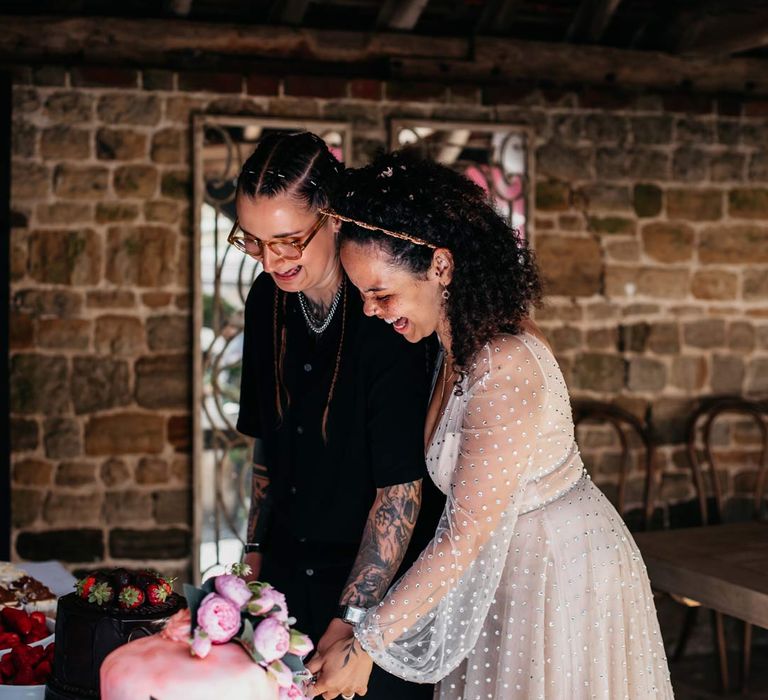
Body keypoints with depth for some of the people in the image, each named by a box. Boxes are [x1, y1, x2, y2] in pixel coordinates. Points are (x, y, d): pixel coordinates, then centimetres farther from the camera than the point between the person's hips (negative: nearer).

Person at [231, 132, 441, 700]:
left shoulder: (385, 315, -21)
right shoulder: (268, 299, 0)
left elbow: (401, 489, -22)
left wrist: (348, 624, -22)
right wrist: (256, 549, 9)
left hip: (379, 588, -6)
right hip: (288, 573, 6)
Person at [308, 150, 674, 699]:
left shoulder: (504, 369, -30)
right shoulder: (462, 343, -2)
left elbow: (466, 536, -27)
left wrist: (365, 645, -22)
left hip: (564, 576, -8)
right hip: (513, 567, 8)